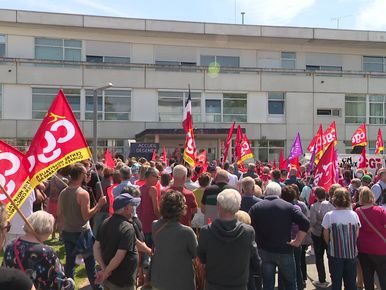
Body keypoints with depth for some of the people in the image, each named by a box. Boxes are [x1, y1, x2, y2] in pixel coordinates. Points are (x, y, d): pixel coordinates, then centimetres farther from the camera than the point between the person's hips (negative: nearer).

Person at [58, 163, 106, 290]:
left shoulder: (63, 193, 0)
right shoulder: (83, 193, -21)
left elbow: (59, 214, 6)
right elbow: (86, 216, -22)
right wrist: (99, 204, -16)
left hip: (67, 232, 6)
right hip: (82, 232, -6)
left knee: (69, 260, 16)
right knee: (90, 261, 8)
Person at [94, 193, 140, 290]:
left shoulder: (105, 223, -1)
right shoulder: (127, 228, -24)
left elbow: (96, 247, 0)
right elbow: (119, 256, -28)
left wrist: (104, 268, -7)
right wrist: (105, 273, -16)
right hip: (122, 282, -7)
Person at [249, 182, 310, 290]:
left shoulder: (255, 207, -2)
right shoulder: (288, 206, -5)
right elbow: (305, 223, -12)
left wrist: (257, 242, 3)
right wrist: (298, 241, -5)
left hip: (264, 251, 1)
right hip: (284, 250, -1)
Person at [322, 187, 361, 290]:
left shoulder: (329, 215, -13)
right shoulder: (354, 215, -6)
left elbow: (326, 237, -5)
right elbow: (357, 235, 3)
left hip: (335, 254, -2)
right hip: (352, 253, 2)